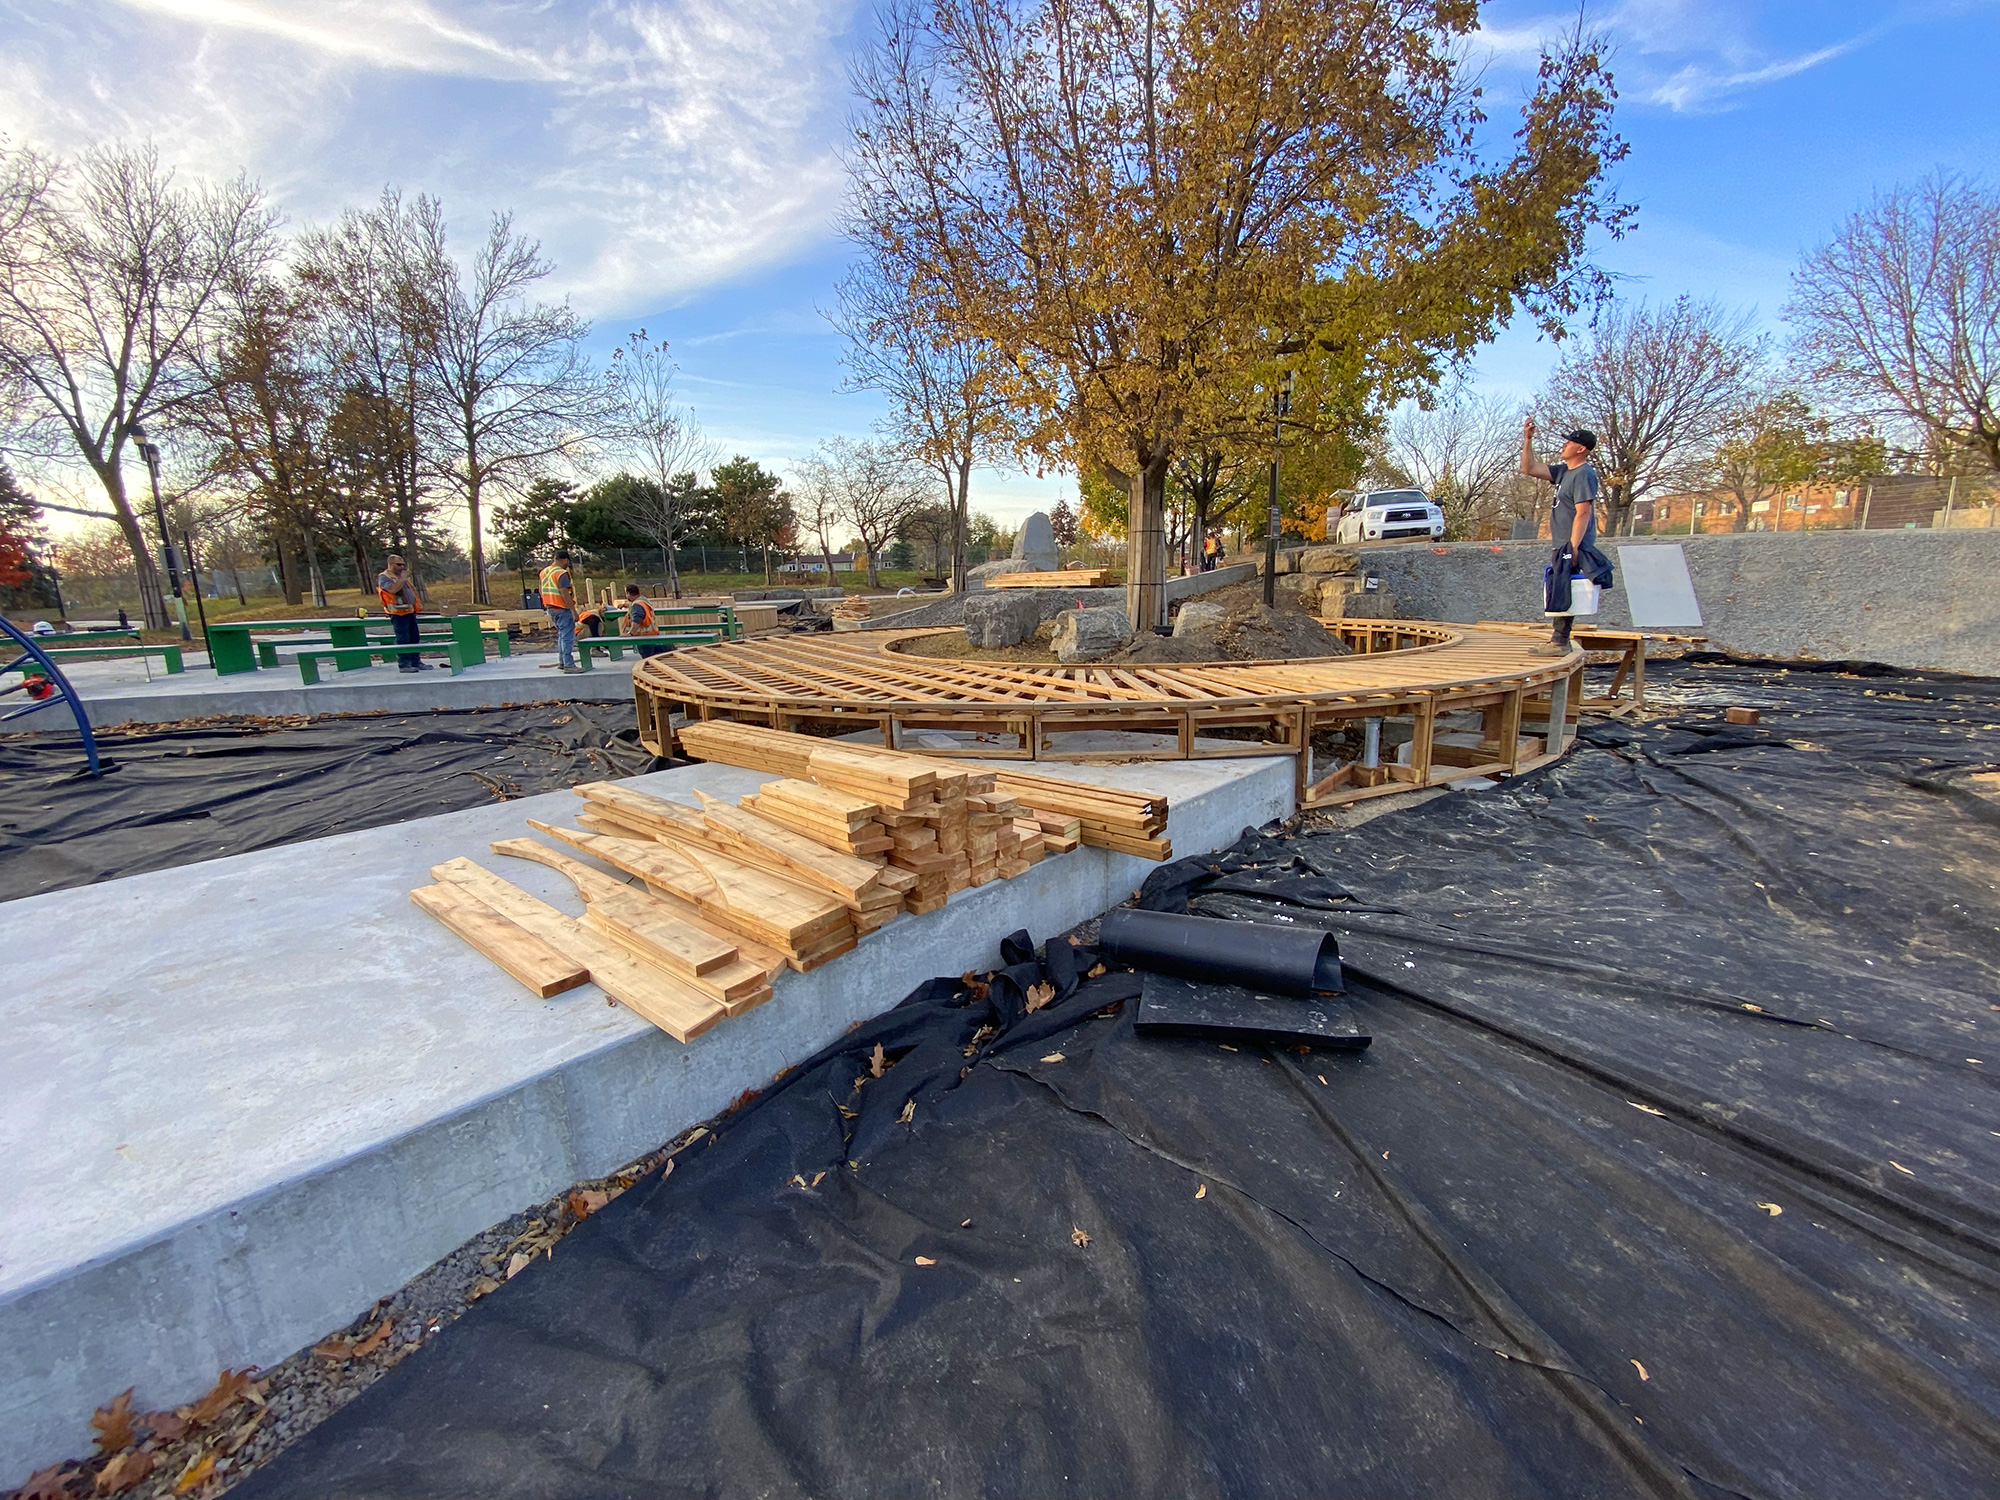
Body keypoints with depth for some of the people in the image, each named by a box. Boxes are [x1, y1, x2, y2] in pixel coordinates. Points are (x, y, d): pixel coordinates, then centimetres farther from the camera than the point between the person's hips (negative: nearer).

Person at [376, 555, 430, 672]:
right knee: (403, 639, -9)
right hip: (398, 613, -9)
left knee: (413, 638, 11)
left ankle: (416, 661, 18)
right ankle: (403, 664, -7)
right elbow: (393, 589, -24)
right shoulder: (384, 577, -6)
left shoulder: (401, 576, 19)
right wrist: (403, 578, -18)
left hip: (410, 611, 9)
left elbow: (411, 589, 29)